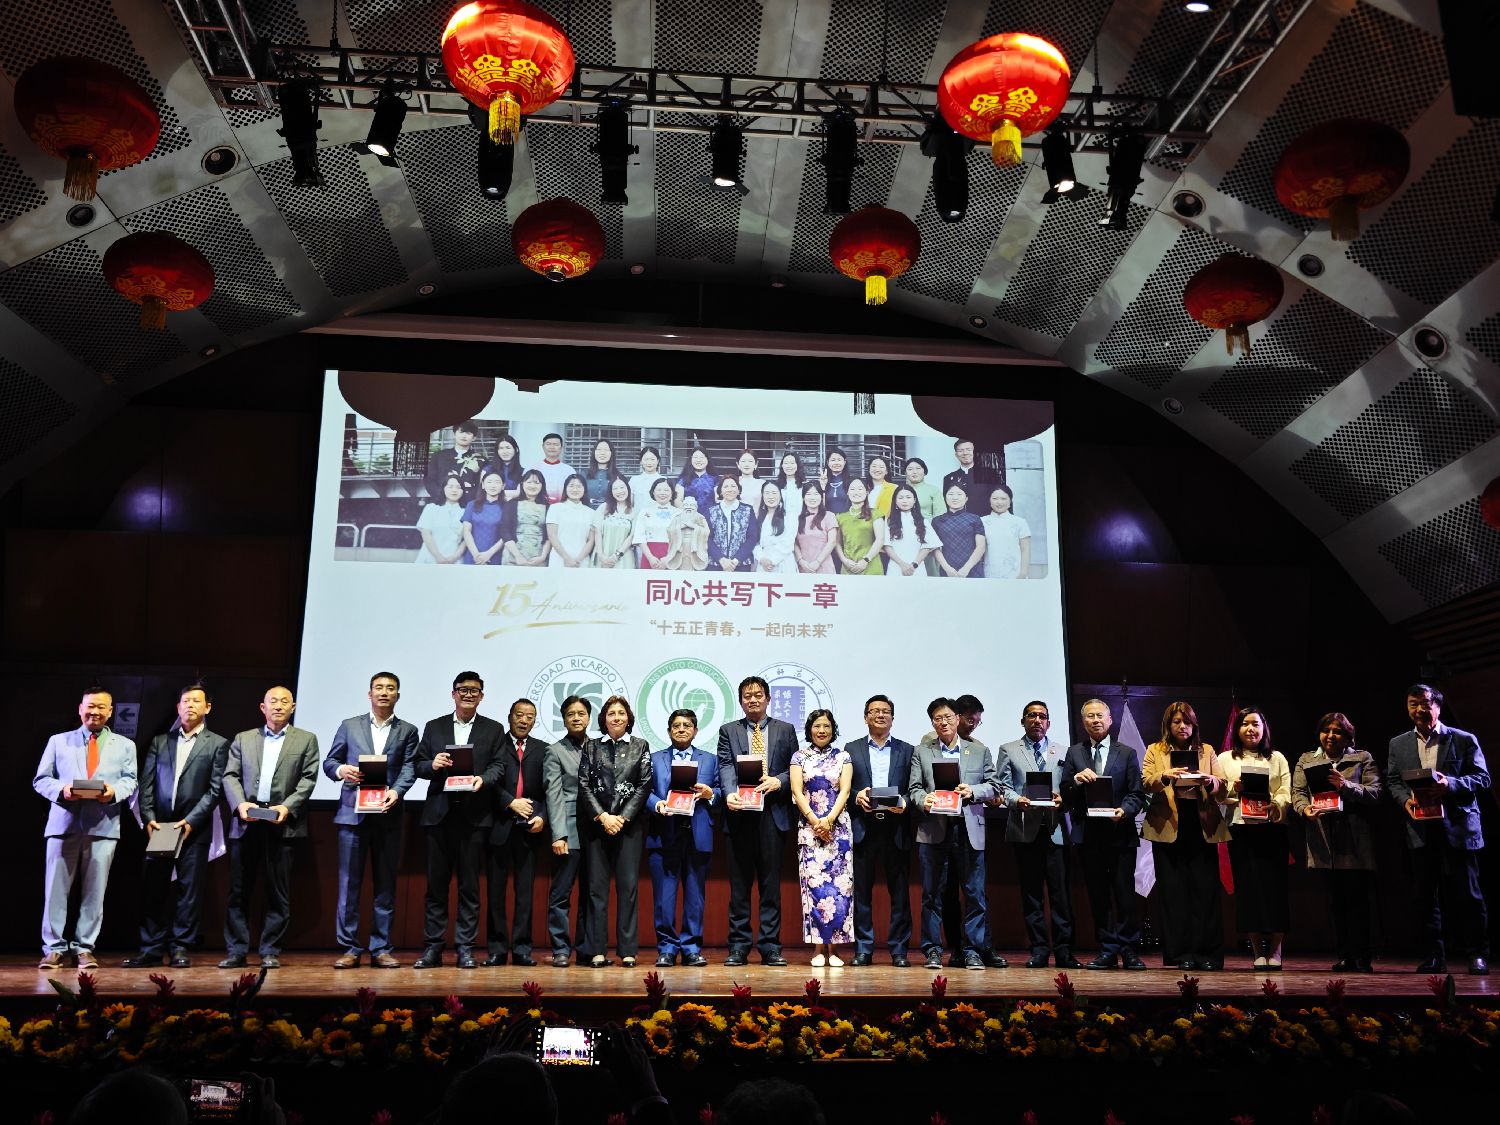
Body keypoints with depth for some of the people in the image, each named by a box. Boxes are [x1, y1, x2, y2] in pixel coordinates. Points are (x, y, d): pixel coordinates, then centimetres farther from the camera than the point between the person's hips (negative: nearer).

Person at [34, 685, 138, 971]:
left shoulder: (125, 746, 17)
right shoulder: (59, 741, 16)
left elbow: (130, 781, 7)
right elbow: (41, 779, 10)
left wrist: (114, 792, -15)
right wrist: (61, 789, -11)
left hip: (104, 825, 0)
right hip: (64, 822, 0)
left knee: (94, 891, 1)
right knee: (56, 888, -1)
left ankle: (84, 948, 7)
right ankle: (54, 948, 6)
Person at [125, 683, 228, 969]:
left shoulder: (217, 744, 5)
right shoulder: (159, 742, 14)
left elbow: (215, 789, -2)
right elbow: (146, 784, 9)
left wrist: (191, 821, -11)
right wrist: (148, 817, -5)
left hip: (194, 828, -2)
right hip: (159, 827, 3)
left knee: (189, 890, 1)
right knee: (152, 889, 2)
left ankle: (181, 948, 8)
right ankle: (151, 950, 8)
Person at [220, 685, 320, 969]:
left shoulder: (306, 740, 10)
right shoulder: (243, 739, 16)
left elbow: (308, 779, 2)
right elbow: (230, 776, 8)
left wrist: (287, 807, -12)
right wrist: (240, 803, -10)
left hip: (282, 825, -1)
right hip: (246, 823, 2)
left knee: (279, 893, 1)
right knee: (239, 891, 3)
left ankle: (270, 951, 8)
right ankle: (236, 951, 11)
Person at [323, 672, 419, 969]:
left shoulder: (407, 731, 10)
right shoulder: (349, 726, 11)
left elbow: (409, 768, 0)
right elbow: (329, 761, 11)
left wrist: (396, 791, -19)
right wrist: (340, 770, -12)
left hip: (388, 815, 0)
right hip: (353, 812, 0)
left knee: (385, 885, 4)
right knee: (349, 883, 0)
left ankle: (381, 948, 11)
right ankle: (349, 948, 6)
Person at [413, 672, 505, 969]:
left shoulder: (493, 730, 10)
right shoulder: (434, 727, 13)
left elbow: (498, 765, 2)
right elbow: (418, 765, 10)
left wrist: (483, 778, -18)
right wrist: (432, 765, -11)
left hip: (474, 814, -1)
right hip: (439, 813, 1)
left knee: (469, 884, 2)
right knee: (436, 883, 3)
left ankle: (465, 947, 7)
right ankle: (432, 947, 9)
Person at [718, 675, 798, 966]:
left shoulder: (785, 730, 12)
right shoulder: (728, 730, 11)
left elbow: (794, 768, 8)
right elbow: (725, 767, -2)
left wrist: (779, 781, -13)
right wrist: (730, 793, -20)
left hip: (773, 813, 0)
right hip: (740, 813, 0)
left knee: (771, 883, 2)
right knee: (739, 884, 4)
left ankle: (770, 947, 7)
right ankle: (738, 947, 9)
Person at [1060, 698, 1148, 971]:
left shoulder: (1127, 753, 8)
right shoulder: (1074, 753, 12)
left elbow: (1137, 794, 2)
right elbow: (1065, 796, 6)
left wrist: (1125, 810, -17)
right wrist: (1076, 781, -14)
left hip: (1120, 833, -2)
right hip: (1088, 834, 2)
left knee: (1125, 894, -6)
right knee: (1098, 896, 7)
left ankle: (1129, 951, 2)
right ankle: (1107, 952, 13)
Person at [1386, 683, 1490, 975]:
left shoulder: (1464, 740, 2)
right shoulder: (1398, 744, 12)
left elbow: (1482, 778, -2)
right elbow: (1392, 781, 11)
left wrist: (1451, 784, -19)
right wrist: (1405, 799, -9)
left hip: (1458, 828, -3)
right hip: (1420, 830, 3)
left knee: (1466, 893, -1)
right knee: (1424, 896, 5)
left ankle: (1478, 954, 12)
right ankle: (1435, 957, 13)